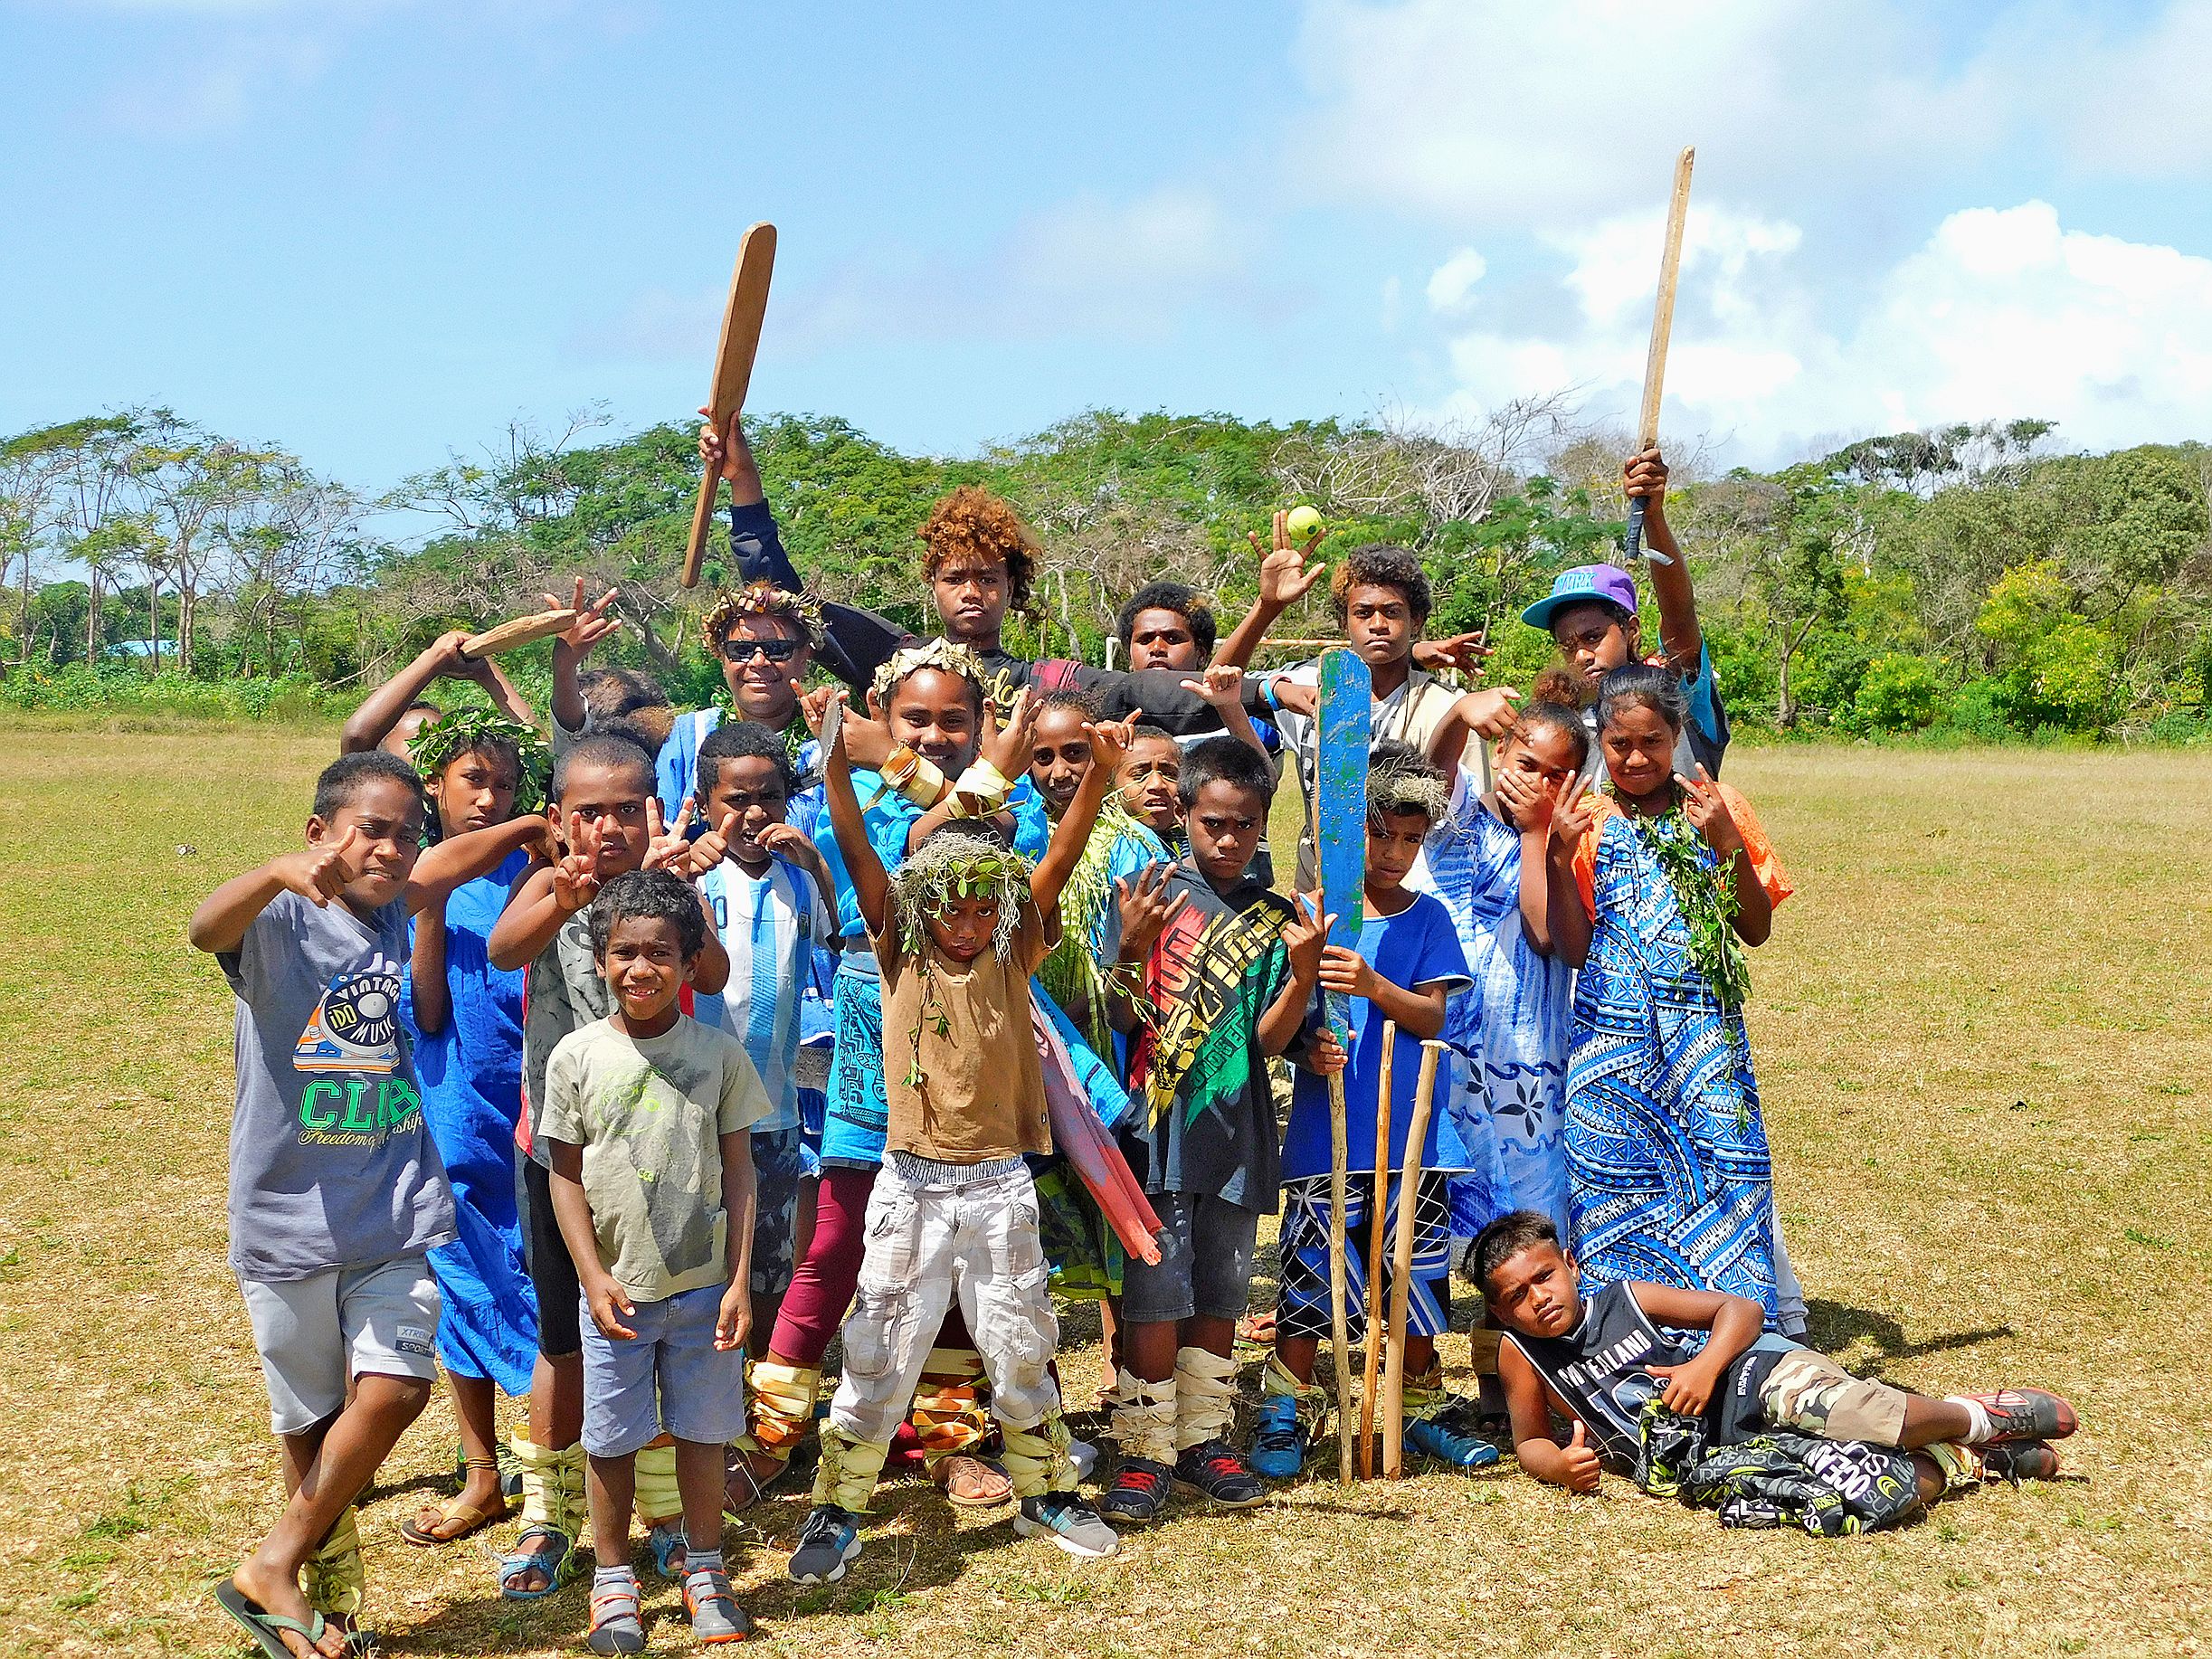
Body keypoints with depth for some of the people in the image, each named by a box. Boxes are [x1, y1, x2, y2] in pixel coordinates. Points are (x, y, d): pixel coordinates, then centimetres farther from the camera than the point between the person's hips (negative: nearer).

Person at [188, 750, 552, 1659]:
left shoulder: (390, 912, 8)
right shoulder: (279, 920, -10)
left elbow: (459, 856, 27)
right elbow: (207, 927, -33)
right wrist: (280, 871, -52)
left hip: (395, 1213, 4)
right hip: (291, 1218, -4)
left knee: (394, 1392, -11)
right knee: (314, 1422, 6)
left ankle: (271, 1568, 3)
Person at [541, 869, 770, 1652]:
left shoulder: (719, 1052, -3)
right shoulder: (577, 1055, -4)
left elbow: (739, 1174, 0)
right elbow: (567, 1176, 0)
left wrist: (739, 1282, -4)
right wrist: (594, 1277, -7)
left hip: (703, 1285, 0)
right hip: (615, 1287, 0)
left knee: (703, 1430, 10)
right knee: (611, 1439, 9)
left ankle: (704, 1568, 27)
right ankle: (613, 1577, 25)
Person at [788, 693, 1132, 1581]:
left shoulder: (1012, 955, 1)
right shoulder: (901, 956, -1)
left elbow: (1058, 860, -9)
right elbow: (858, 853, -11)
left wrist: (1100, 772, -21)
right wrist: (835, 759, -22)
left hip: (998, 1183, 1)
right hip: (912, 1182, -1)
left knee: (1021, 1350, 11)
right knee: (880, 1356, 2)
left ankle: (1046, 1494, 28)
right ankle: (836, 1516, 12)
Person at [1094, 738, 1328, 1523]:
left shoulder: (1276, 917, 6)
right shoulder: (1149, 892, 0)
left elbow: (1268, 1038, -2)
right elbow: (1122, 1018, -5)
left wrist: (1304, 967, -19)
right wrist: (1132, 950, -23)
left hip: (1237, 1134, 3)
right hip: (1158, 1130, -3)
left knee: (1220, 1298, 12)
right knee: (1157, 1297, -5)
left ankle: (1203, 1438, 24)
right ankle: (1145, 1451, 5)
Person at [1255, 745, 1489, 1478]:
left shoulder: (1427, 918, 5)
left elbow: (1434, 1016, -6)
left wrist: (1374, 986, -24)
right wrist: (1309, 1049, -19)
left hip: (1413, 1130, 2)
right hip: (1327, 1133, -2)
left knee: (1417, 1274, 9)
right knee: (1311, 1269, 0)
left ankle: (1421, 1410, 26)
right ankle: (1286, 1412, 15)